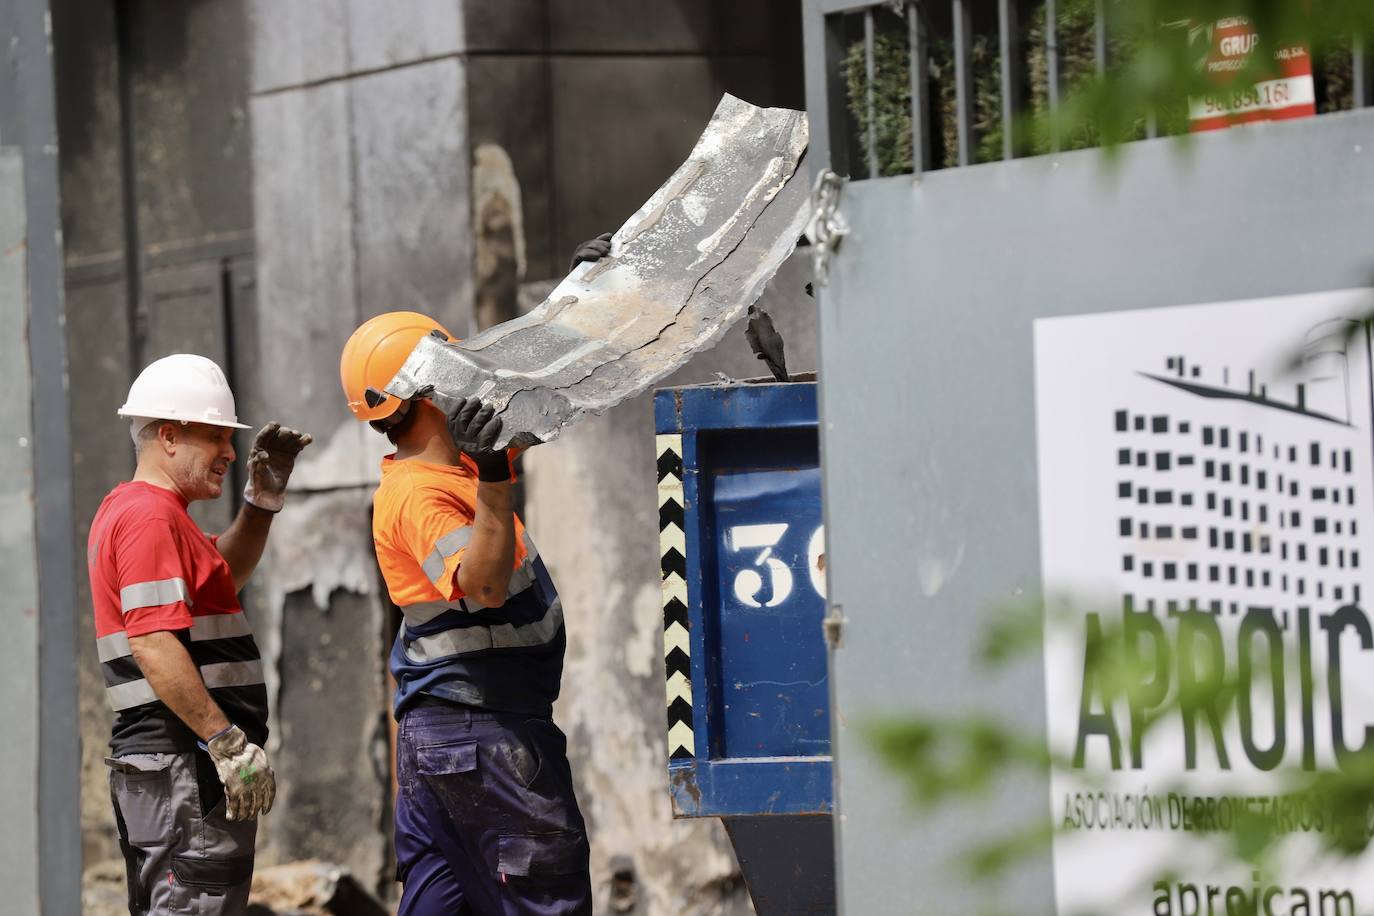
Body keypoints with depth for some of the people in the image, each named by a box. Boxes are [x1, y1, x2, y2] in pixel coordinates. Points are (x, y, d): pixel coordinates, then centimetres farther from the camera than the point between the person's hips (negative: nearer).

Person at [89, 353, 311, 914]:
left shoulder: (126, 510, 20)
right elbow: (153, 643, -23)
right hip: (186, 763, -11)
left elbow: (221, 578, 35)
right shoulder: (151, 516, -14)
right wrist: (228, 742, -24)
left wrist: (262, 501, 21)